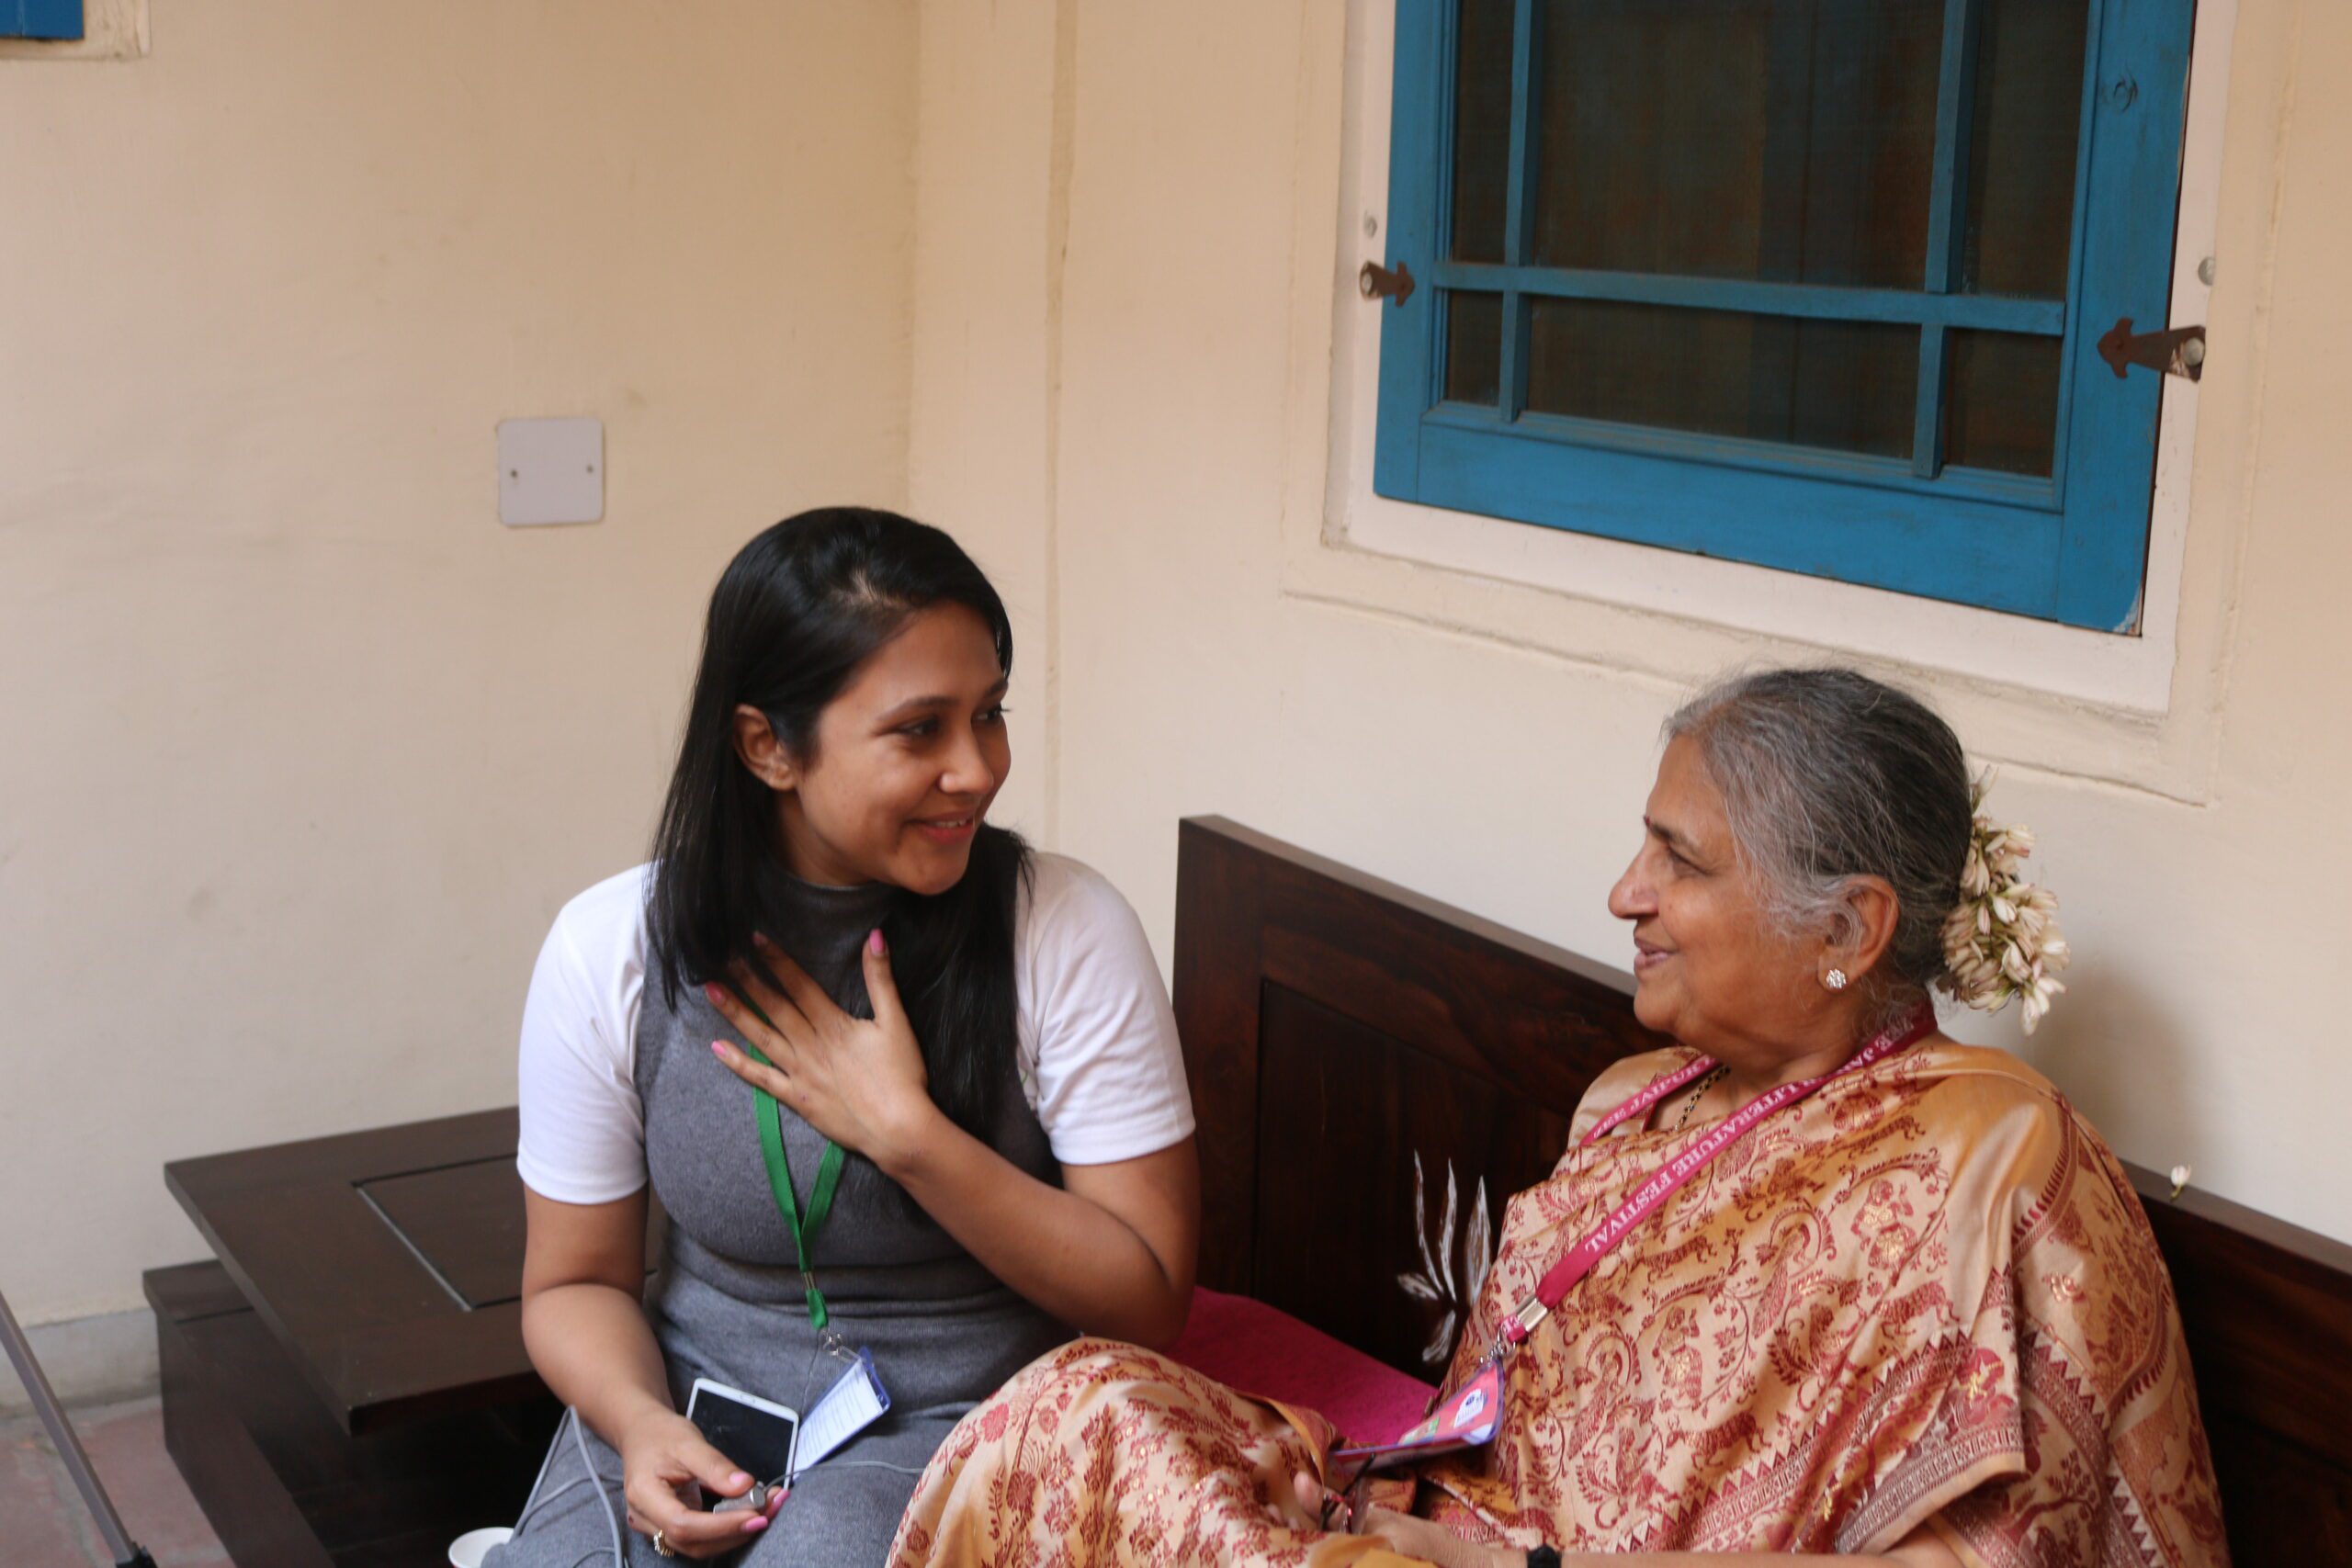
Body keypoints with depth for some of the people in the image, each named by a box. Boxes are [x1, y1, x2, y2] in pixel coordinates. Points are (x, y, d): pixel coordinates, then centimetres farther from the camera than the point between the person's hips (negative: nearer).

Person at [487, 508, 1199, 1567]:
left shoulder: (1066, 932, -12)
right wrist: (641, 1424, -17)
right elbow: (577, 1281, 4)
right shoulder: (610, 951, -6)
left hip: (959, 1427, -2)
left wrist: (905, 1134, -20)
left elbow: (1146, 1298, -10)